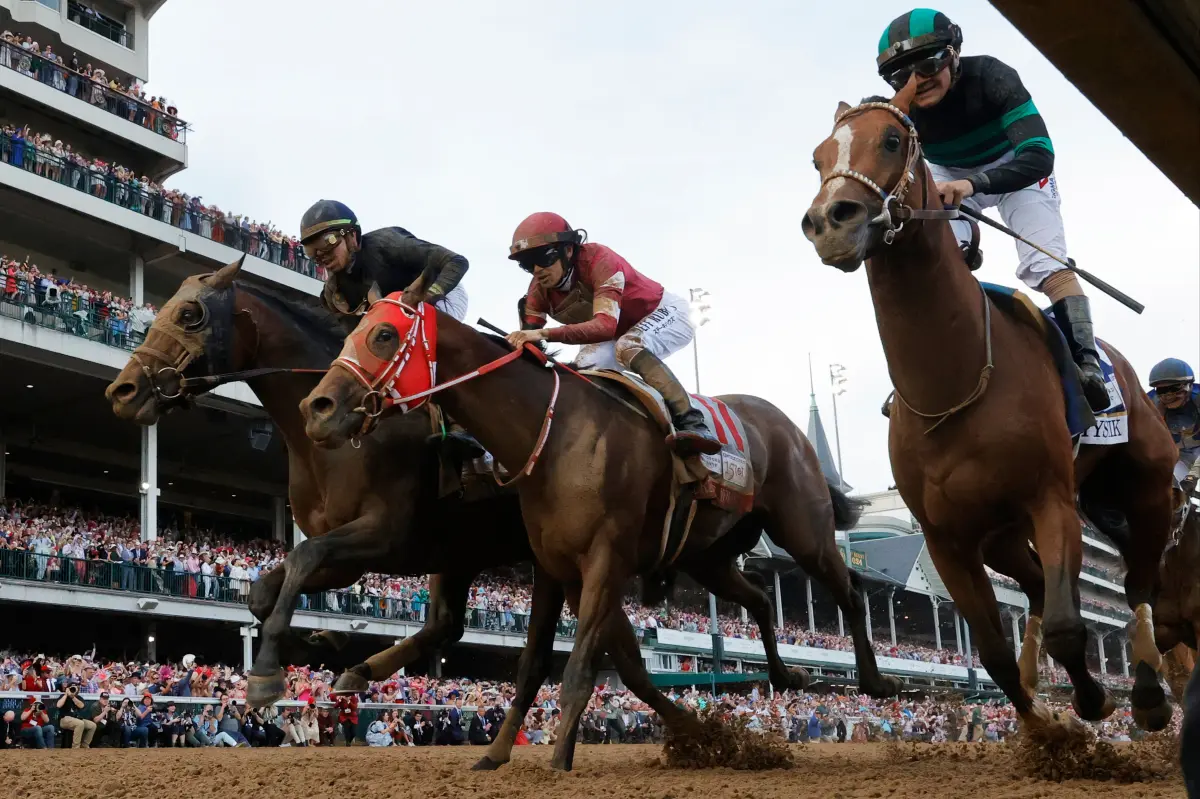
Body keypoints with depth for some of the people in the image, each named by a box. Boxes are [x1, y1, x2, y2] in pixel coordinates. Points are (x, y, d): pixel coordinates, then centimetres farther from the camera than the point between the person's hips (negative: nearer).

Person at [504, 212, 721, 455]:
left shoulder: (598, 260, -36)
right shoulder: (539, 292, -15)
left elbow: (606, 325, -50)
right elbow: (525, 341, -15)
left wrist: (545, 334, -61)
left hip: (664, 313, -8)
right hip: (620, 333, 8)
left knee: (628, 348, -36)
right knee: (583, 369, -14)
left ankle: (692, 424, -44)